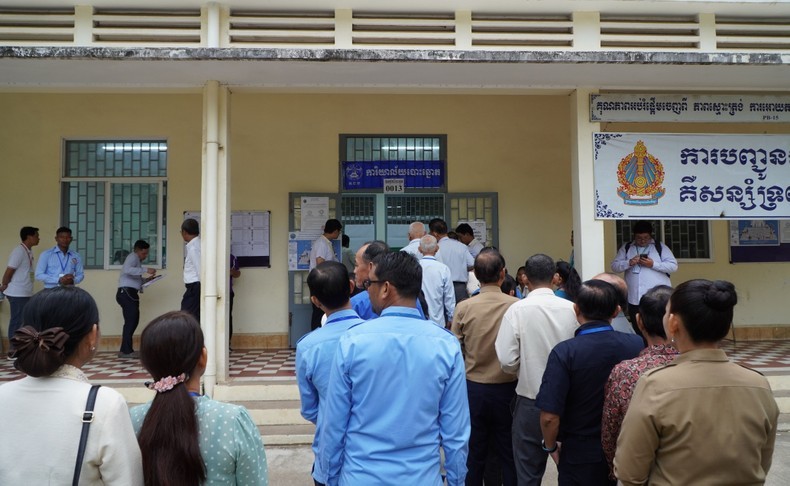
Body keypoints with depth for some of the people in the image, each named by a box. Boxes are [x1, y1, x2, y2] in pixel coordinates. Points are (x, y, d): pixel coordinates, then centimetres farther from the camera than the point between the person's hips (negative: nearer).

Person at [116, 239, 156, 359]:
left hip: (131, 294, 10)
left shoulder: (137, 259, 25)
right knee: (131, 320, -14)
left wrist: (147, 279, 10)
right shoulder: (132, 257, -5)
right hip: (126, 293, -10)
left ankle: (125, 350, 13)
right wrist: (145, 270, -27)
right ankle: (127, 350, -15)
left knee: (133, 320, 8)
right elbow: (127, 270, -26)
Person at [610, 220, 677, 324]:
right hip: (635, 299, 2)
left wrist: (653, 264, -14)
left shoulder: (660, 247, 5)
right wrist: (629, 263, -13)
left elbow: (673, 266, -1)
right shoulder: (626, 248, 11)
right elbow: (615, 266, 5)